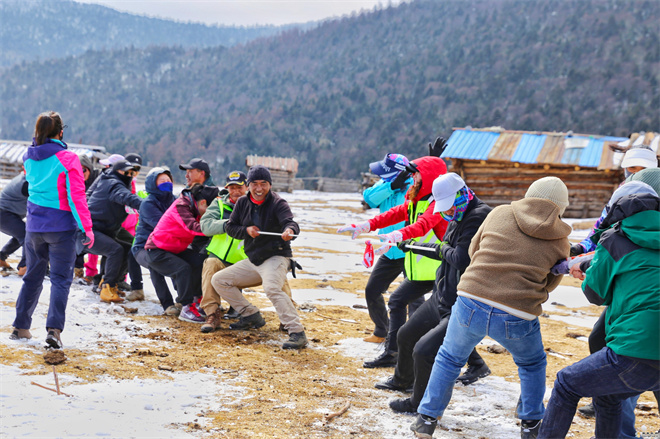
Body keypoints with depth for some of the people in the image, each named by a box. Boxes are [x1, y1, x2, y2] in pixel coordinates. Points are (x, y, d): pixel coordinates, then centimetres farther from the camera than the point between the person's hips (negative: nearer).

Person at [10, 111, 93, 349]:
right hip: (61, 227, -5)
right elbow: (76, 196, -15)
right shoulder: (67, 159, -13)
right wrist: (86, 227, -12)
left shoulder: (29, 158, 4)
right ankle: (54, 329, -14)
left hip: (34, 226, 5)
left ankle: (20, 327, 22)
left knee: (32, 277, 18)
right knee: (60, 279, -2)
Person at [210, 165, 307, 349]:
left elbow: (290, 222, -30)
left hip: (276, 258, -7)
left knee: (272, 288, -35)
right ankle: (251, 315, 12)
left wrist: (289, 230, -55)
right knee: (218, 280, 9)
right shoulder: (243, 203, 5)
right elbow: (230, 227, 8)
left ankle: (297, 333, -39)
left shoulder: (278, 203, -12)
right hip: (252, 261, 8)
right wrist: (246, 230, -13)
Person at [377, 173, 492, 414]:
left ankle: (421, 404, 7)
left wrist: (444, 250, -9)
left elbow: (462, 259, -29)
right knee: (406, 335, 24)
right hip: (440, 299, 10)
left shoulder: (479, 217, -21)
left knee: (424, 350, -17)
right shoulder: (456, 219, 10)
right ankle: (402, 380, 51)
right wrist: (412, 246, 32)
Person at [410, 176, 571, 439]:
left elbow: (473, 250, 18)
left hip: (471, 302, 1)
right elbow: (549, 284, 14)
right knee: (532, 365, 29)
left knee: (449, 358, 25)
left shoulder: (499, 214, 6)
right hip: (517, 319, -1)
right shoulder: (560, 243, 4)